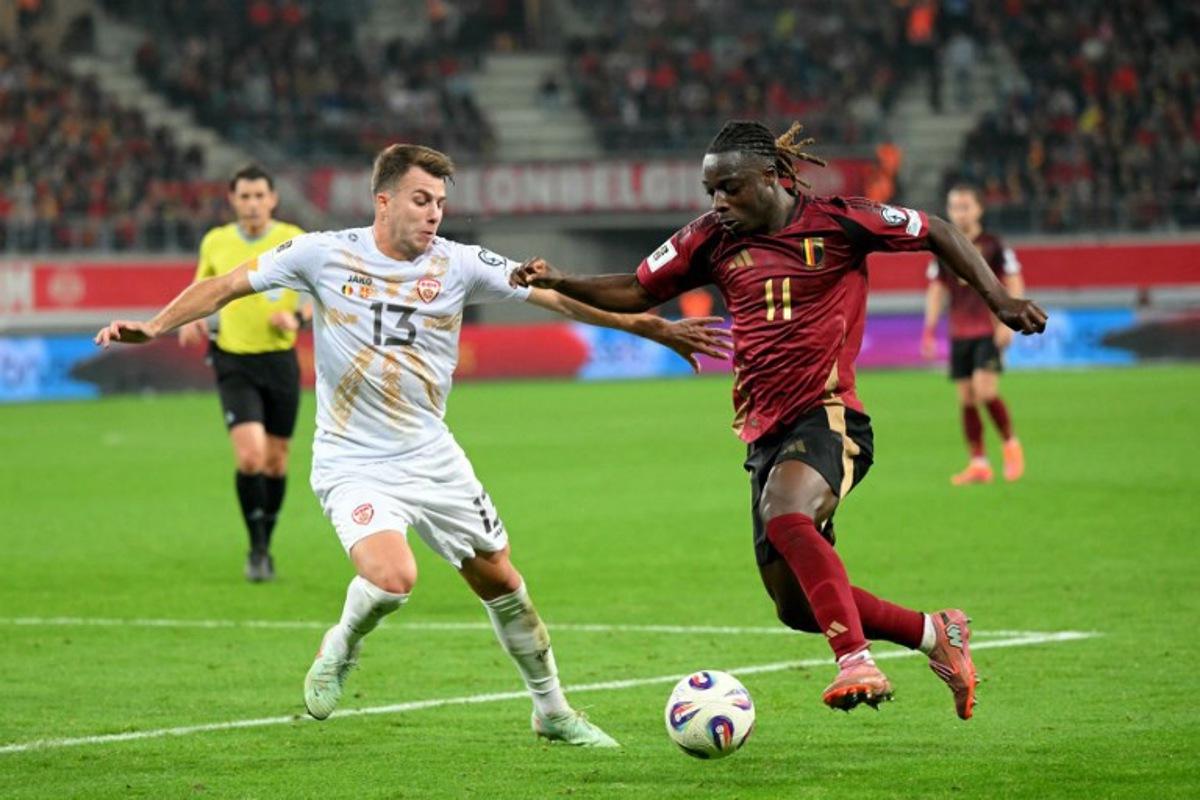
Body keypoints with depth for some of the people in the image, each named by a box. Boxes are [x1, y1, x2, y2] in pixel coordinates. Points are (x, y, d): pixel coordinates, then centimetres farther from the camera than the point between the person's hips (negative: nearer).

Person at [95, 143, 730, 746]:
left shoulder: (458, 265, -4)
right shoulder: (325, 255, -9)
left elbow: (559, 296, -2)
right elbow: (230, 284, 1)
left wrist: (653, 327, -5)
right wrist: (156, 325, -8)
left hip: (433, 458, 4)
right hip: (354, 464, -4)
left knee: (499, 580, 10)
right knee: (393, 578, -28)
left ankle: (552, 712, 30)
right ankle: (339, 649, 6)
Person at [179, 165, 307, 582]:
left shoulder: (294, 241, -4)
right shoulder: (215, 242, 1)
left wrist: (298, 318, -17)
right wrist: (191, 320, -3)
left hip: (280, 360, 1)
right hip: (233, 363, -1)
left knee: (275, 461, 9)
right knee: (250, 456, -17)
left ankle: (266, 545, 28)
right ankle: (256, 548, -3)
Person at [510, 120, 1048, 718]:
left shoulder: (835, 222, -5)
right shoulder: (711, 240, 8)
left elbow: (937, 234, 3)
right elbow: (636, 292, 15)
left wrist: (998, 298, -3)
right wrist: (557, 282, 0)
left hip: (828, 415, -6)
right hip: (765, 432, 6)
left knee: (785, 516, -37)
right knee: (799, 607, 2)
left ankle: (856, 662, -38)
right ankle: (937, 634, 22)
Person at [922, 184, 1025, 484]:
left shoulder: (993, 245, -2)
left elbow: (1014, 284, -1)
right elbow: (935, 290, 14)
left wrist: (1007, 322, -11)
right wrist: (929, 331, 7)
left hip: (989, 332, -4)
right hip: (959, 334, 4)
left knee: (985, 391, -18)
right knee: (966, 399, 2)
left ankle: (1011, 445, 2)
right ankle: (978, 464, 8)